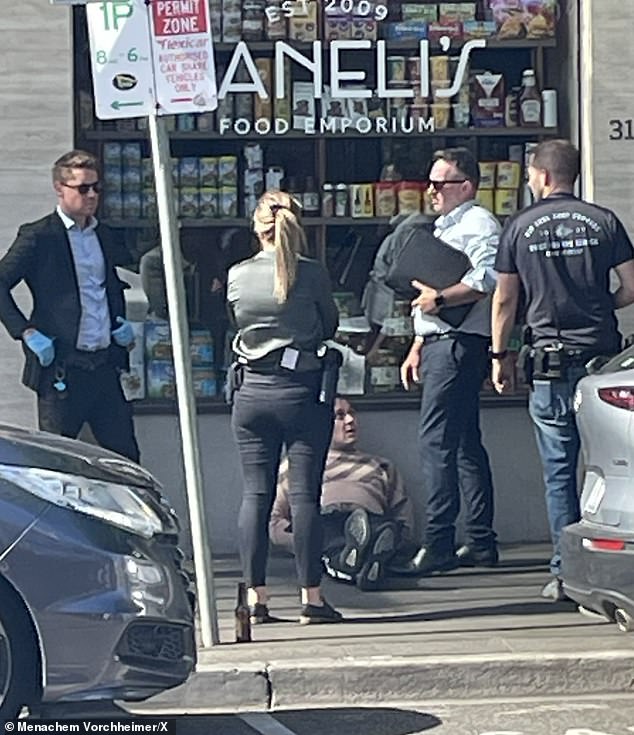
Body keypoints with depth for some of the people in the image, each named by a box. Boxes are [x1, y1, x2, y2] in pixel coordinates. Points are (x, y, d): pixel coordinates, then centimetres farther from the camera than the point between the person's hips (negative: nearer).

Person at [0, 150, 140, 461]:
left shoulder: (107, 237, 15)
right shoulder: (37, 237, -4)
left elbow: (125, 284, 31)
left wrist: (124, 322, 14)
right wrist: (26, 332, -16)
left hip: (106, 365, 6)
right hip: (63, 370, -6)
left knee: (125, 456, 6)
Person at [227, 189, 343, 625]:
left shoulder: (237, 276, 0)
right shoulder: (312, 274, -7)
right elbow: (331, 327, 6)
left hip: (253, 393, 2)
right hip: (303, 390, -2)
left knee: (256, 494, 6)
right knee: (305, 494, 0)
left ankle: (255, 597, 7)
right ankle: (311, 597, 1)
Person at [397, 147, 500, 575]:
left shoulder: (478, 224, -8)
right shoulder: (444, 227, 24)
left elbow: (488, 278, -26)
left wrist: (439, 299, -22)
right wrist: (418, 347, 23)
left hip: (459, 346, -11)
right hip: (439, 345, 11)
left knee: (437, 442, -13)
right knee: (465, 445, 11)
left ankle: (438, 546, -13)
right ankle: (480, 543, 15)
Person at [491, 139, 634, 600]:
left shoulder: (520, 227, 2)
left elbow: (504, 300, 5)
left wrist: (499, 356, 14)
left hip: (551, 361, -1)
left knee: (559, 470, 3)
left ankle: (566, 571, 2)